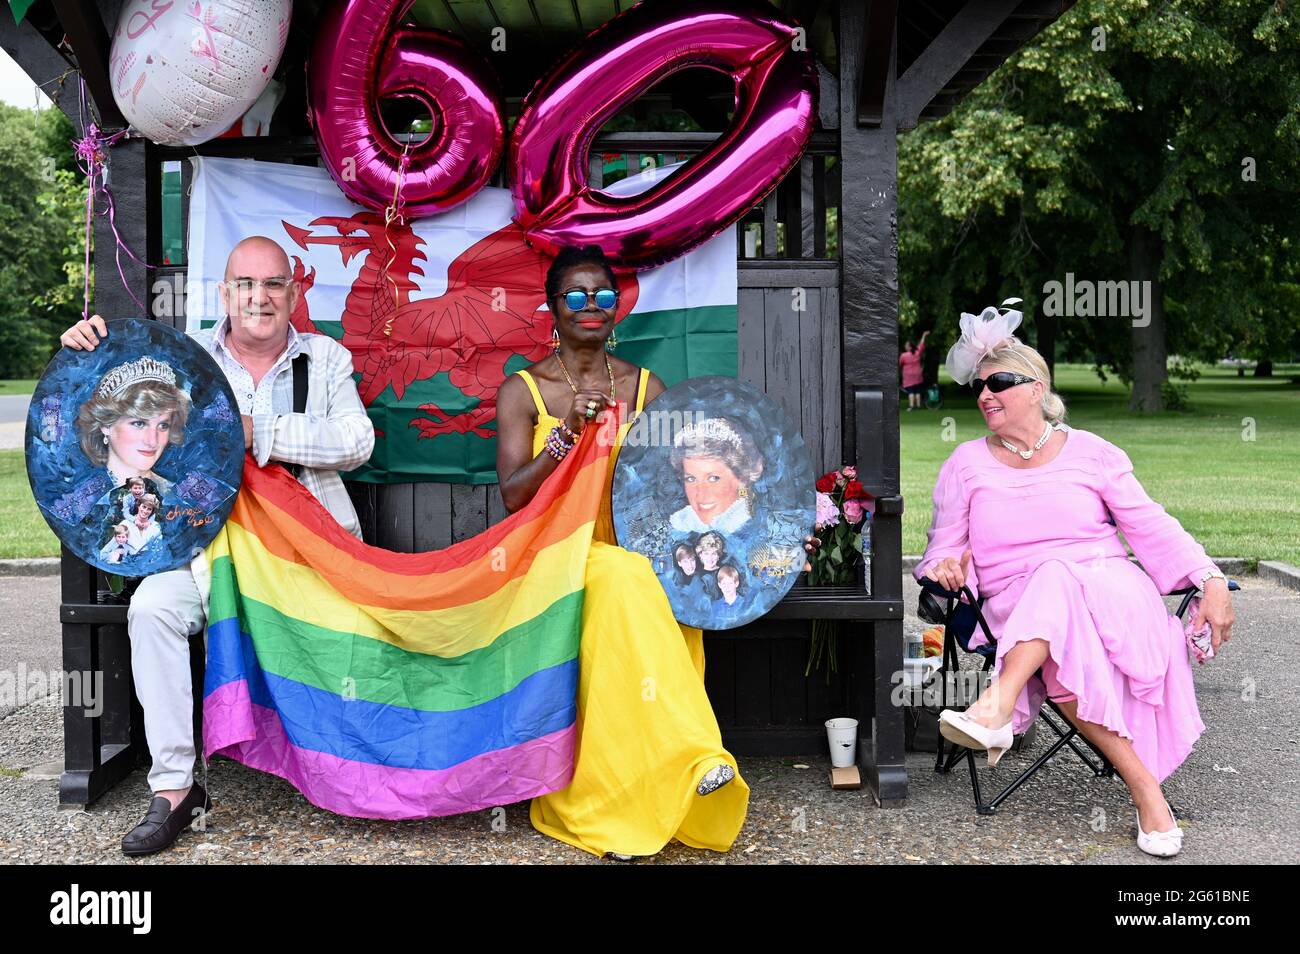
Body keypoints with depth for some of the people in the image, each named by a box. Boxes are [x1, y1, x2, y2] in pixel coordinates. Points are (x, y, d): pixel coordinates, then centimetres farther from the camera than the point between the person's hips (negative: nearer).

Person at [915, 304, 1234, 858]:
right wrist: (946, 564, -16)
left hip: (1109, 588, -1)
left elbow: (1153, 528, 8)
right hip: (1015, 603, 1)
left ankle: (998, 707, -51)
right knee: (1067, 654, -36)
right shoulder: (966, 464, 12)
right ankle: (1145, 787, -34)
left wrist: (1211, 581, -6)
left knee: (1058, 581, -38)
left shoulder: (1091, 453, 10)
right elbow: (946, 545, 9)